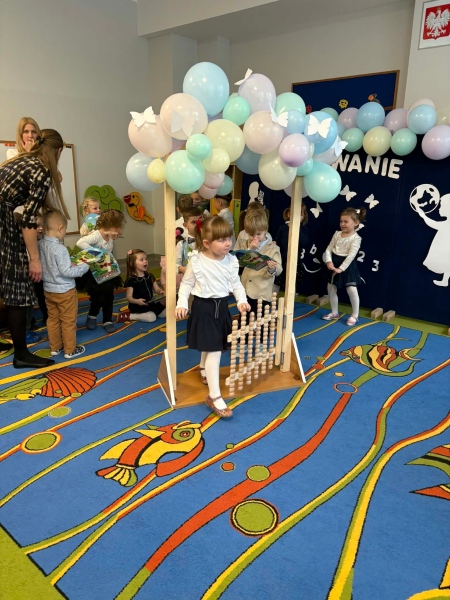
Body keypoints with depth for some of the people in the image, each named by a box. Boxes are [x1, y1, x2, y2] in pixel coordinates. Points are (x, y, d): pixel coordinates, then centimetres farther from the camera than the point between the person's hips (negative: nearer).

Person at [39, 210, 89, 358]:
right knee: (68, 322, 7)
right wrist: (84, 267, -11)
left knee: (52, 319, 18)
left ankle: (55, 347, 30)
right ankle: (70, 350, 18)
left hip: (48, 290, 7)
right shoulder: (60, 249, -25)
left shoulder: (39, 245, -2)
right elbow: (66, 272, -24)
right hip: (65, 291, -7)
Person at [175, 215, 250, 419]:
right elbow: (186, 284, -4)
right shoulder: (196, 261, -15)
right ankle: (214, 396, 0)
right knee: (214, 350, -8)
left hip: (222, 306, 5)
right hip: (203, 307, -5)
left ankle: (203, 369, 56)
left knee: (212, 346, 23)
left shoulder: (231, 260, -4)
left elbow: (236, 284, 7)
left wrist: (242, 300, -8)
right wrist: (182, 304, -14)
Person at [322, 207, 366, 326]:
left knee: (351, 290, -11)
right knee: (331, 289, 11)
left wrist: (341, 268, -26)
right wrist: (328, 261, -13)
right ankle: (334, 312, 28)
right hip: (334, 265, 6)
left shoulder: (356, 238, -13)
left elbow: (351, 255, -21)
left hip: (347, 266, -6)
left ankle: (355, 315, 7)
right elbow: (329, 249, 3)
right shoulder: (337, 234, 4)